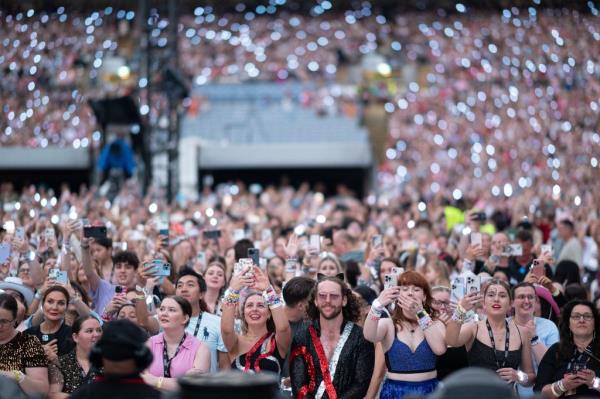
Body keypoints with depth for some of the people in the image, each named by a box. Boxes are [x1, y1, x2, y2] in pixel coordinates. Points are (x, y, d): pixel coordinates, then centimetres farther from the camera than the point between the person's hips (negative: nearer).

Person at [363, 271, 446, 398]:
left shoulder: (435, 325, 1)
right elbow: (369, 336, -23)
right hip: (395, 391, -1)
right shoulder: (388, 324, -2)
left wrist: (420, 313, -26)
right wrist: (378, 305, -39)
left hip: (428, 391, 1)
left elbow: (440, 349, -19)